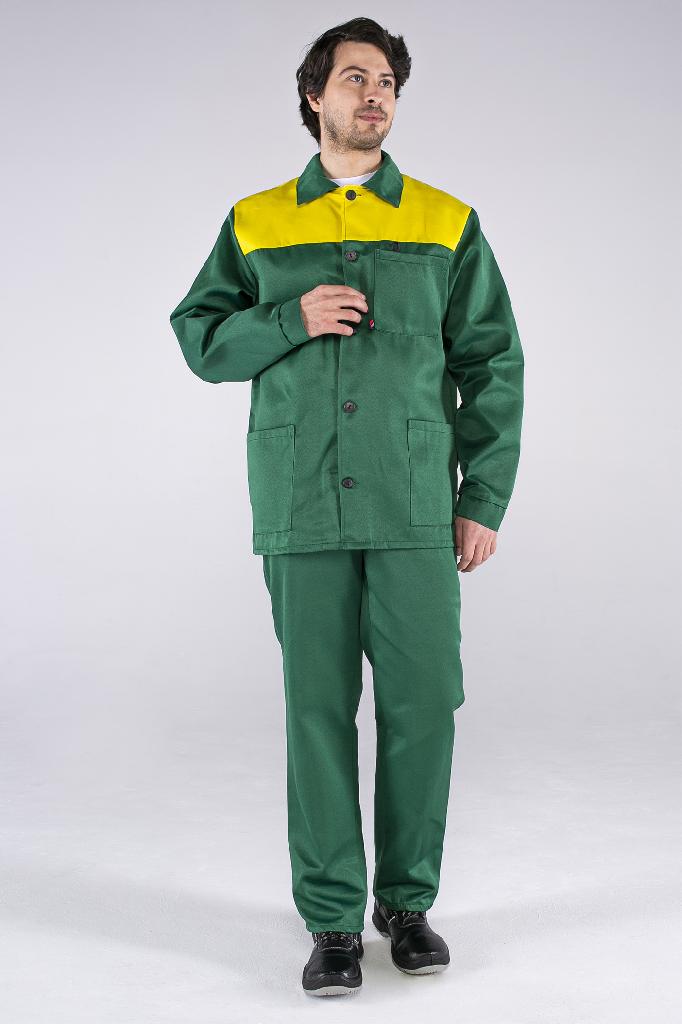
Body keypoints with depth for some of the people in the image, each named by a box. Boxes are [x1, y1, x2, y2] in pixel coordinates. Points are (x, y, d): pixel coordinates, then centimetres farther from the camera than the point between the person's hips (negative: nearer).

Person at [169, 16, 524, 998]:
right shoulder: (254, 224, 10)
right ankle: (333, 920, 14)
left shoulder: (447, 223, 8)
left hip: (416, 511, 0)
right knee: (318, 707, 2)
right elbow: (200, 337, 9)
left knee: (423, 702, 0)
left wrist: (486, 500, 1)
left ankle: (408, 900, 20)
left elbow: (493, 365, 7)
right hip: (302, 511, 0)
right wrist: (292, 319, -9)